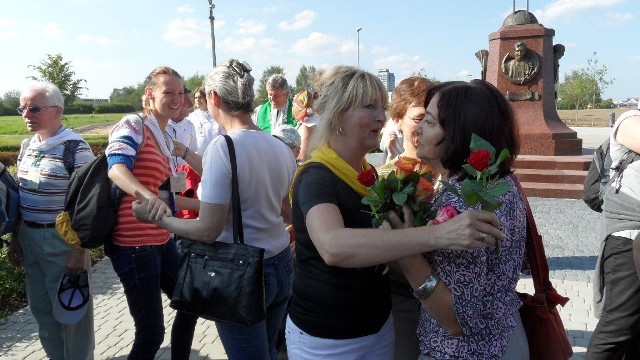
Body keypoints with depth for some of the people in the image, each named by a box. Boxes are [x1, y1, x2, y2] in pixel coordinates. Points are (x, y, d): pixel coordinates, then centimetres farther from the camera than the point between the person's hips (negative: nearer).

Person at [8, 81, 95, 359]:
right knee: (41, 308, 19)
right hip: (29, 238, 7)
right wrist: (15, 238, 13)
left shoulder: (76, 148, -15)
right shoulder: (27, 145, 7)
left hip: (62, 239, -7)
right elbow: (19, 196, 14)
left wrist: (80, 251, -17)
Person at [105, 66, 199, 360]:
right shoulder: (133, 126, -12)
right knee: (151, 333, -2)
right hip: (134, 245, -9)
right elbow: (116, 168, -32)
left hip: (163, 241, 9)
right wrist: (148, 196, -49)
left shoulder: (165, 139, 13)